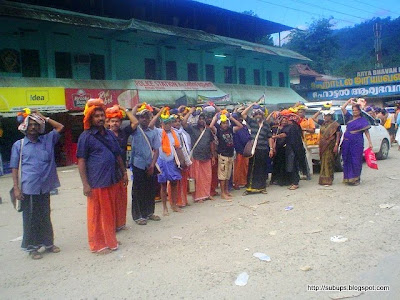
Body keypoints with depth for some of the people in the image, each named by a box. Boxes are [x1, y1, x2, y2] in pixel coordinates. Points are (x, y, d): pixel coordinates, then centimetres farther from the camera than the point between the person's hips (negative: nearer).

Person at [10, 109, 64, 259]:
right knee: (31, 219, 7)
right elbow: (15, 168, 1)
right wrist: (16, 188, -5)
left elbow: (61, 127, 7)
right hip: (28, 189, -2)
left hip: (45, 188, 3)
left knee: (45, 217, 15)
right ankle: (32, 247, 21)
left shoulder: (47, 140, 7)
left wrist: (45, 118, 4)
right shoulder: (18, 145, 1)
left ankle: (48, 243, 29)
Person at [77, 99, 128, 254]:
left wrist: (124, 172, 18)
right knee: (96, 215, 5)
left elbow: (118, 155, 20)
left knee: (110, 213, 15)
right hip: (96, 183, -6)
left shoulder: (110, 134, 12)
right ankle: (97, 244, 19)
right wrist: (85, 184, -13)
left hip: (113, 180, 6)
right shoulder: (86, 136, -6)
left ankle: (110, 240, 30)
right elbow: (81, 161, -8)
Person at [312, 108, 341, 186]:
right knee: (323, 162, 8)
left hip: (330, 146, -6)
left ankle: (328, 180, 2)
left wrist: (336, 145, -15)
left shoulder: (335, 125, -7)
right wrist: (319, 111, 8)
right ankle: (323, 179, 15)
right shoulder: (323, 123, 10)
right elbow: (313, 118, 16)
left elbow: (338, 136, -8)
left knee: (329, 162, -3)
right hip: (323, 146, 6)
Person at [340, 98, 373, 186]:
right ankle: (348, 178, 13)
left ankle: (355, 179, 6)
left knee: (356, 161, -1)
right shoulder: (349, 117, 12)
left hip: (357, 143, -3)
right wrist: (349, 100, 7)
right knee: (347, 160, 5)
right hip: (347, 142, 3)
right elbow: (342, 108, 8)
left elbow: (366, 131, 0)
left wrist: (370, 142, -6)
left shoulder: (363, 120, 4)